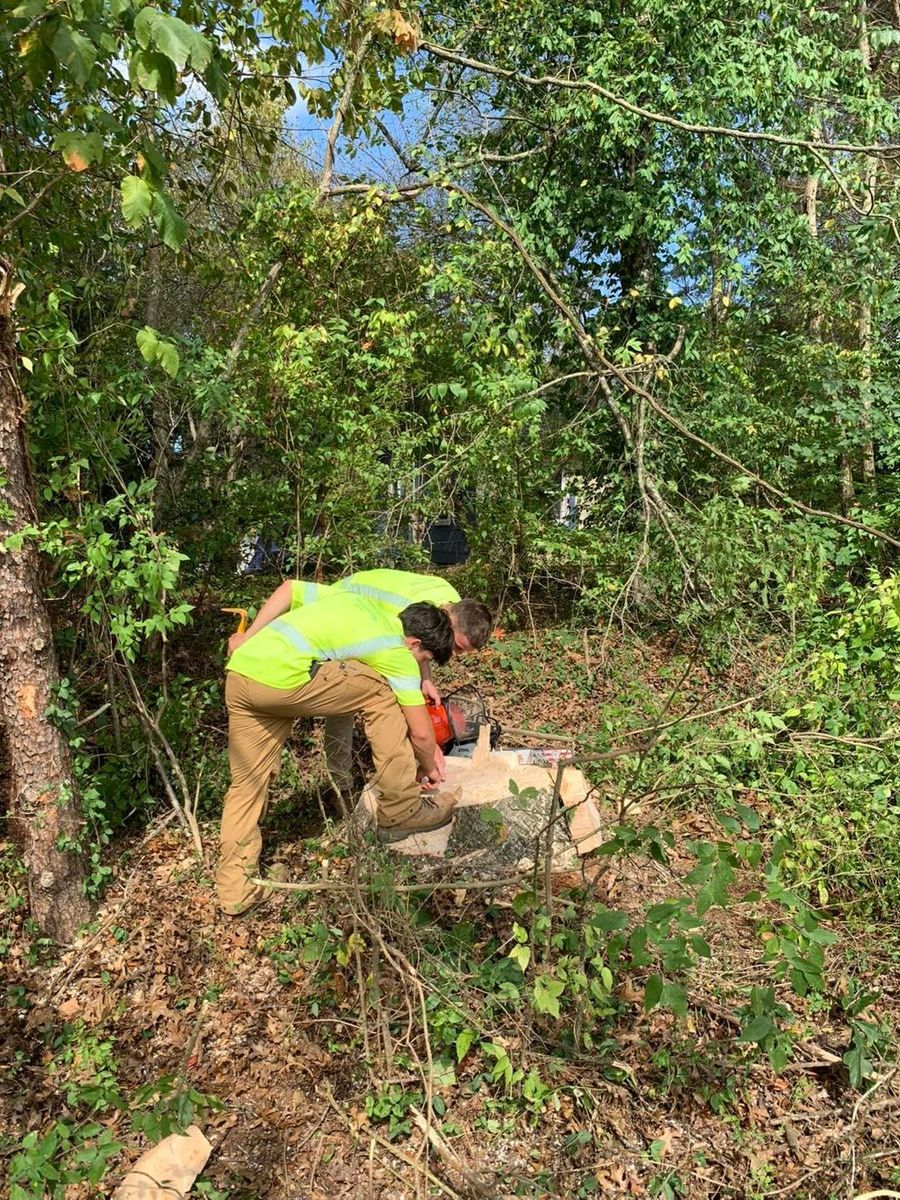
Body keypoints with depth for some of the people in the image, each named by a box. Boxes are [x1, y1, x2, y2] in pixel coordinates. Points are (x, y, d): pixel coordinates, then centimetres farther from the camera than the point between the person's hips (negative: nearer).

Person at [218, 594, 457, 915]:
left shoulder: (363, 603, 25)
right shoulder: (398, 654, 5)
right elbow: (420, 733, 10)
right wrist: (428, 767, 31)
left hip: (237, 672, 8)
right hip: (281, 678, -8)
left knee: (247, 782, 18)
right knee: (382, 693, 6)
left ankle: (235, 887, 24)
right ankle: (401, 813, 14)